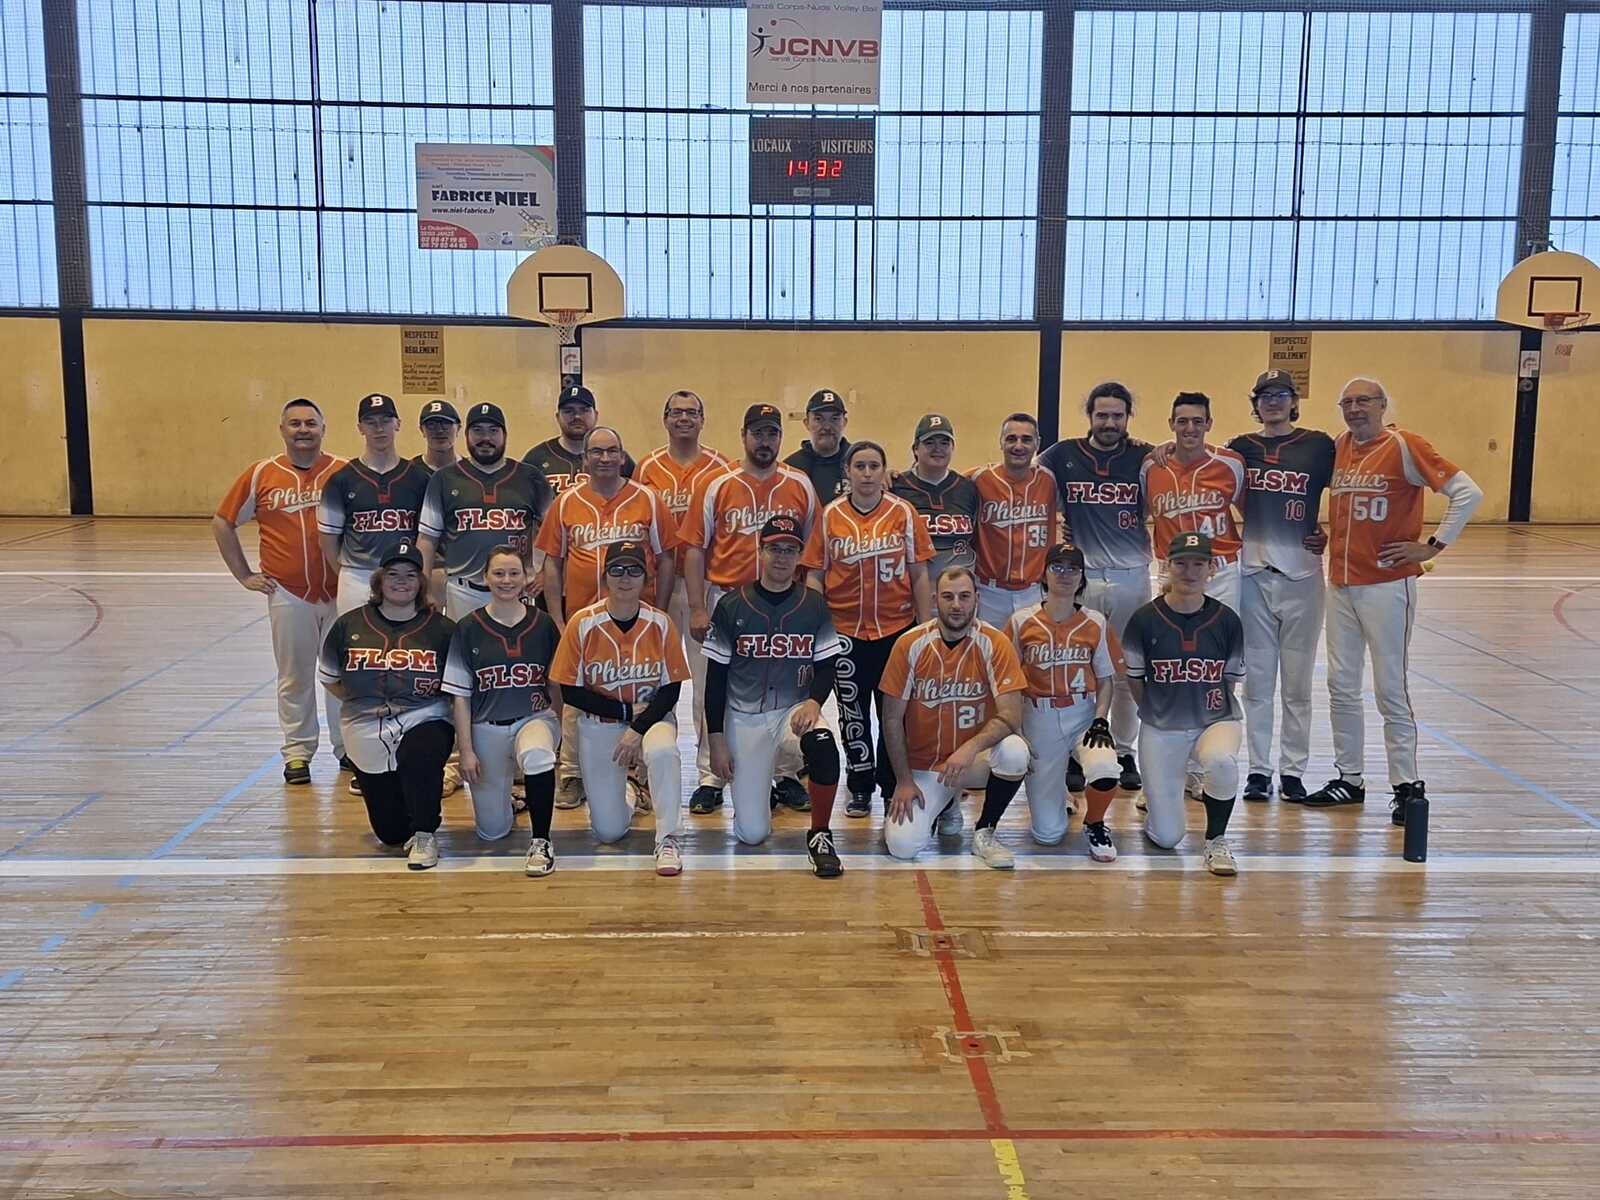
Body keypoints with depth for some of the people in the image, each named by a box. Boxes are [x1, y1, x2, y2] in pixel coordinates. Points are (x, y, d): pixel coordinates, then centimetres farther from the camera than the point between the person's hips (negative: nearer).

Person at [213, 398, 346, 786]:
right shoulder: (261, 474, 1)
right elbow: (222, 523, 9)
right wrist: (244, 575, 6)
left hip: (340, 592, 0)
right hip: (288, 594, 0)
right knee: (295, 677, 8)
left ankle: (348, 748, 22)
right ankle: (297, 751, 19)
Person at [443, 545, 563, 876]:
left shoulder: (543, 623, 1)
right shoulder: (468, 628, -2)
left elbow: (556, 684, 10)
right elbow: (459, 694, -1)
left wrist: (557, 731, 2)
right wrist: (466, 750, -5)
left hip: (535, 718, -1)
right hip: (487, 728, 1)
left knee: (536, 754, -39)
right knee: (492, 831, 5)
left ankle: (541, 842, -23)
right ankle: (506, 799, 41)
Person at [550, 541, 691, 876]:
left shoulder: (660, 623, -8)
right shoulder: (583, 623, -11)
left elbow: (671, 689, -5)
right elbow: (570, 692, -8)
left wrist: (638, 728, -18)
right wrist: (626, 710, -13)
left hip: (651, 718, 0)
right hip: (598, 725, 0)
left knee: (662, 751, -37)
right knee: (608, 831, -3)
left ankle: (667, 840, -20)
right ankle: (624, 794, 34)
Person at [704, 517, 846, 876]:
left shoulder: (815, 607, 1)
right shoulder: (731, 606, -3)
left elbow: (827, 667, 3)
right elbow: (715, 678, 0)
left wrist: (813, 701, -19)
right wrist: (716, 740, -4)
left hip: (794, 712, 1)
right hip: (744, 720, 0)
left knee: (823, 744, -37)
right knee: (752, 832, -6)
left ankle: (819, 837, -16)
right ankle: (757, 784, 31)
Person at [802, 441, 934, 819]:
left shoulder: (903, 513, 0)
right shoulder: (830, 515, 0)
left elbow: (919, 574, 2)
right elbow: (815, 576, 3)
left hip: (896, 627, 0)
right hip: (845, 629, 0)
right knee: (853, 713, 9)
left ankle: (892, 789, 21)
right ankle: (860, 790, 23)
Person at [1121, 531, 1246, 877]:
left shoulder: (1226, 620, -4)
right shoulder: (1145, 619, -8)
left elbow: (1230, 679, 7)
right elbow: (1134, 679, 4)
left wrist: (1205, 710, 0)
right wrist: (1159, 716, 8)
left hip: (1216, 720, 0)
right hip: (1161, 729, 0)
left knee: (1221, 761, -38)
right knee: (1166, 837, -2)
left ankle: (1216, 840, -9)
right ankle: (1157, 796, 37)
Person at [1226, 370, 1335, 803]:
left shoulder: (1319, 445, 2)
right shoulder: (1241, 448, 8)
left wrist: (1330, 533, -2)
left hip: (1302, 573, -2)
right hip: (1253, 572, 2)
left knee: (1297, 681, 5)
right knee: (1256, 678, 7)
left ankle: (1293, 770, 14)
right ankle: (1258, 769, 15)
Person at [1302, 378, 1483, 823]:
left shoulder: (1404, 446, -9)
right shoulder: (1338, 447, 9)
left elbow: (1468, 492, -13)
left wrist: (1434, 545, -11)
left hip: (1386, 585, -6)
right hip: (1340, 584, 6)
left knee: (1390, 690, -2)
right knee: (1341, 686, 10)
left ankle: (1408, 786, 10)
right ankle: (1350, 779, 22)